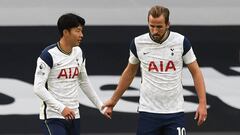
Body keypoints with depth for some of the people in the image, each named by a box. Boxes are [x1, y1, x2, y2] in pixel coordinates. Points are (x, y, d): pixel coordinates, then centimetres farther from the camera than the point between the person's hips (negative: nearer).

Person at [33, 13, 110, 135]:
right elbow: (38, 88, -20)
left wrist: (100, 106, 24)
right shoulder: (49, 55, -14)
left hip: (73, 116, 7)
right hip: (53, 117, -7)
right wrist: (61, 108, -27)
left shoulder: (78, 53, 9)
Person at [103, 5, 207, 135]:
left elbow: (195, 72, 2)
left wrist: (202, 103, -7)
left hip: (174, 113, -1)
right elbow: (130, 72, 15)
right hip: (148, 111, 1)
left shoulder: (181, 42, -5)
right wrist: (113, 100, 19)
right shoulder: (138, 43, -1)